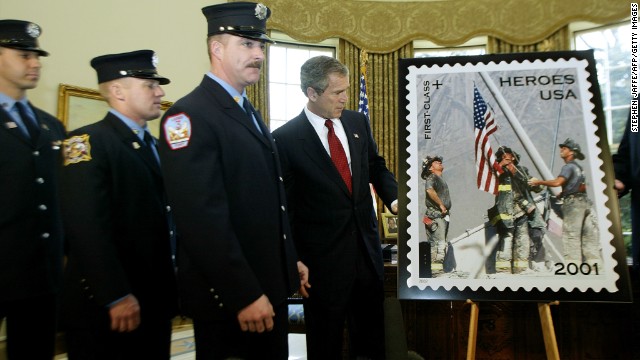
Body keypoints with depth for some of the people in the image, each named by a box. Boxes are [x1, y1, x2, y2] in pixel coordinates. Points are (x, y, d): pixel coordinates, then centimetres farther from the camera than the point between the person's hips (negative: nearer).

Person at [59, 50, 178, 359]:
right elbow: (87, 228, -20)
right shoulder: (87, 142, -10)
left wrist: (174, 286, 9)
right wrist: (117, 297, -23)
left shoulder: (154, 146, 15)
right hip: (106, 307, -7)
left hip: (156, 300, 8)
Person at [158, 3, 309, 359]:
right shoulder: (190, 115, -16)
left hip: (272, 285, 9)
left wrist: (291, 260, 14)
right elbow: (203, 218, -23)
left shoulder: (250, 114, 14)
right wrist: (244, 295, -23)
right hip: (230, 296, -8)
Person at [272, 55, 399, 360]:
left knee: (372, 334, 18)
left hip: (367, 245, 5)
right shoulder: (286, 138, -12)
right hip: (323, 255, -5)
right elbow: (285, 206, -9)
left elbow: (377, 168, 14)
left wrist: (394, 199, -5)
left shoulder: (358, 122, 4)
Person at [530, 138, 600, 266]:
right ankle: (594, 261, 8)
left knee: (571, 234, -9)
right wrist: (563, 193, 26)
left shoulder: (568, 166, -6)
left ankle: (573, 263, -12)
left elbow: (557, 182, -22)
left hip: (573, 202, -9)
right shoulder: (578, 167, 24)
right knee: (588, 235, 7)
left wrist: (539, 182, -14)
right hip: (584, 201, 9)